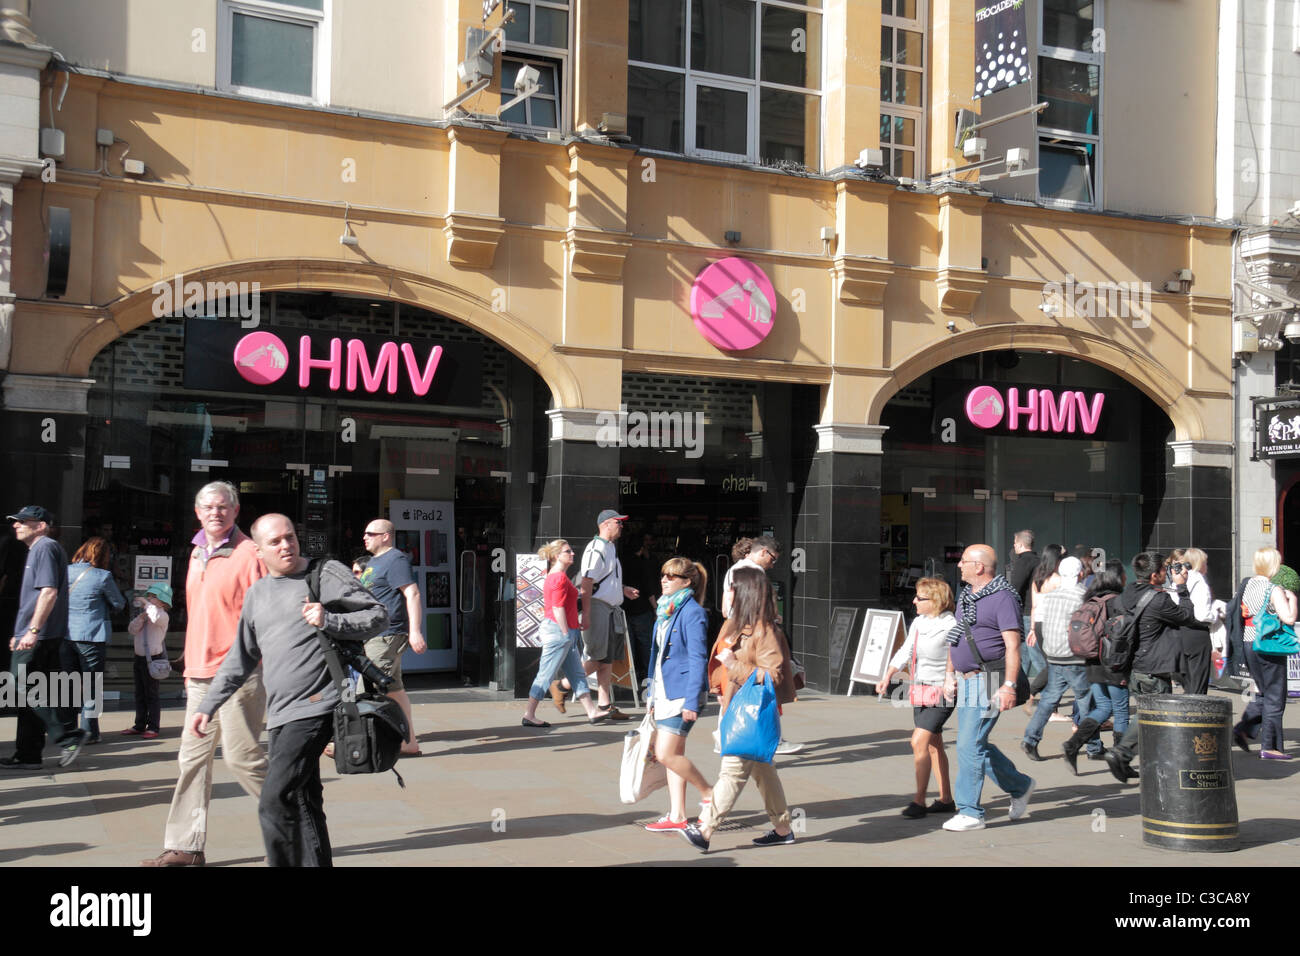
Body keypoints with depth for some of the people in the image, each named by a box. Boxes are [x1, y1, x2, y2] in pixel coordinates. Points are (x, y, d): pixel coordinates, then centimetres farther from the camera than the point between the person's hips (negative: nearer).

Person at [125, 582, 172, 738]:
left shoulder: (163, 616, -11)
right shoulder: (145, 614, 15)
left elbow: (157, 617, -36)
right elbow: (132, 630, 6)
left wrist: (146, 603, -24)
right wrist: (139, 619, -11)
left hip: (152, 658, -9)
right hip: (139, 657, 9)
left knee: (151, 694, -4)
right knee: (140, 695, 14)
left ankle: (153, 727, 1)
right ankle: (139, 725, 23)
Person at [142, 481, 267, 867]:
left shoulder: (248, 553, -8)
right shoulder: (198, 554, 17)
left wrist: (245, 664, -17)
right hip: (201, 675, 8)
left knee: (242, 756, -5)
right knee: (193, 758, 8)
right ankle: (186, 847, 13)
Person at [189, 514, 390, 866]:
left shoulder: (327, 573, -1)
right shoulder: (257, 593, 19)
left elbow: (378, 616, -3)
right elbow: (241, 659, 26)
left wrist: (330, 622, -18)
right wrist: (207, 706, 22)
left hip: (315, 708, -7)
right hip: (281, 716, 7)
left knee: (275, 802, -16)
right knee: (303, 804, 10)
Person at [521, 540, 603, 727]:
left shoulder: (553, 576, 17)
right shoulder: (559, 578, -15)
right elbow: (558, 608, -19)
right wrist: (566, 633, -17)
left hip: (566, 634, 11)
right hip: (559, 631, -11)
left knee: (577, 674, 10)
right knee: (546, 674, -5)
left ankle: (591, 712, 13)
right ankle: (529, 715, 0)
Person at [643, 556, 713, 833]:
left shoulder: (692, 613, -14)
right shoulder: (664, 610, 13)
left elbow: (698, 660, -17)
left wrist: (692, 702, -20)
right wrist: (652, 694, 20)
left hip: (683, 693, -9)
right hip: (664, 692, 9)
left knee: (666, 754, -10)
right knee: (672, 754, 10)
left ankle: (708, 794, 8)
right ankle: (676, 815, 16)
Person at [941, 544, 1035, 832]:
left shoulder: (1003, 597, -13)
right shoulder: (966, 595, 14)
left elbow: (1013, 645, -17)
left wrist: (1009, 686, -22)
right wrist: (950, 673, 18)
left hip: (988, 681, -9)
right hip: (966, 680, 9)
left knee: (970, 745, -10)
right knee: (976, 745, 13)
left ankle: (970, 812, -2)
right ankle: (1020, 786, 31)